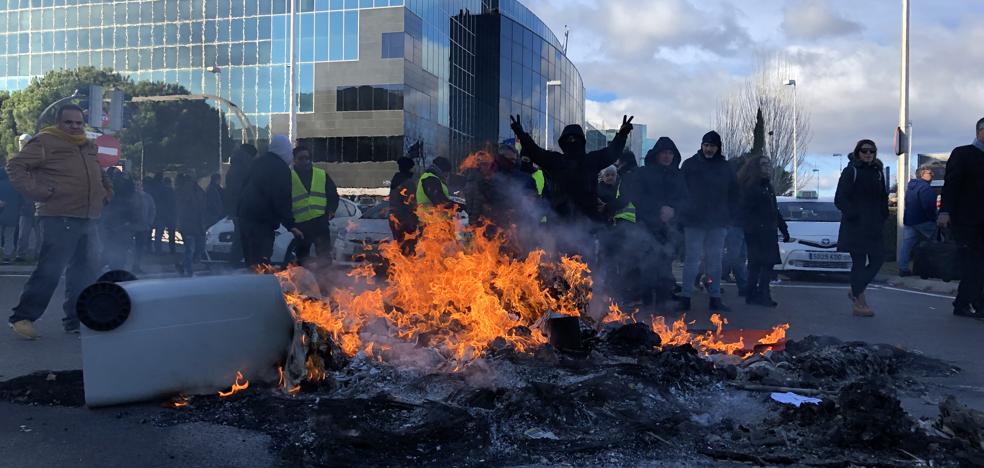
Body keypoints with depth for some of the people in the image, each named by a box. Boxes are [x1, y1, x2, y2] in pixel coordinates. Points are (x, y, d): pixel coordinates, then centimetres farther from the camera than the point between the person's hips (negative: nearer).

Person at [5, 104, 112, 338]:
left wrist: (107, 192, 18)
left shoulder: (91, 148, 19)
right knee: (50, 270, -10)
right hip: (59, 219, -7)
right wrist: (36, 191, -13)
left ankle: (76, 320, 19)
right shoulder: (46, 142, -3)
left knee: (85, 271, 9)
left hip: (89, 220, 7)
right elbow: (15, 166, -5)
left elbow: (102, 176, 35)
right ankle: (23, 317, 2)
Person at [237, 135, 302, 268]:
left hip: (244, 215, 9)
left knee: (251, 259, 15)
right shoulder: (281, 168, -11)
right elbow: (282, 200, -17)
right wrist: (290, 225, -16)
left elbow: (245, 187, 23)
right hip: (262, 220, -9)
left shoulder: (259, 162, 16)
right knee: (261, 262, -10)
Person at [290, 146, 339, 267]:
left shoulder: (322, 175, 10)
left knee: (325, 255, -2)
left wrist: (330, 211, -2)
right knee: (302, 256, 9)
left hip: (320, 222, 1)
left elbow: (333, 195, 14)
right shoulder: (289, 177, 4)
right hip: (300, 224, 0)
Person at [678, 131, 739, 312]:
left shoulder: (726, 168, 8)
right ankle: (686, 296, 0)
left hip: (718, 222, 3)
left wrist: (729, 216, 2)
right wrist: (683, 214, -7)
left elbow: (733, 195, 11)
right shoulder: (690, 165, 0)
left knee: (715, 261, 9)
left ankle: (715, 298, 14)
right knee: (692, 259, -4)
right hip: (694, 221, -3)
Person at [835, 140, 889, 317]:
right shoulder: (851, 171, -4)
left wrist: (883, 216, 6)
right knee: (859, 261, -3)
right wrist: (852, 214, -17)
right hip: (855, 226, -6)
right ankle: (858, 302, 4)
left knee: (878, 259, 3)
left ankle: (856, 291, 19)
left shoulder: (878, 172, 14)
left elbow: (883, 198, 20)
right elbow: (840, 199, -9)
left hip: (874, 226, 6)